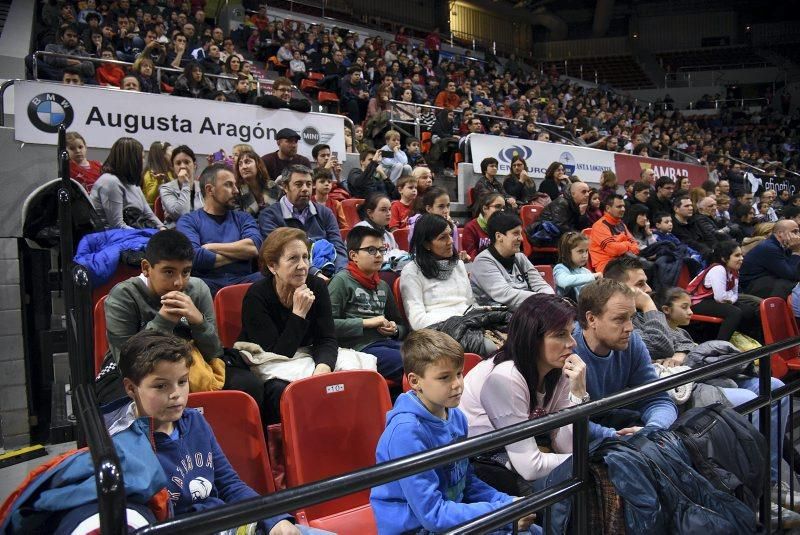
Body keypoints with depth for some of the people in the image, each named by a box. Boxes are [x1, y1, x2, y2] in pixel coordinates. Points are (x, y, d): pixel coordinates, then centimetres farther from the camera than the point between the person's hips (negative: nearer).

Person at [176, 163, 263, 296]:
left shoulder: (243, 218, 21)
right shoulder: (188, 221, 10)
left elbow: (253, 248, 0)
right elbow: (194, 256, -10)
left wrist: (210, 247, -1)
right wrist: (238, 253, 0)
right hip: (207, 282, -3)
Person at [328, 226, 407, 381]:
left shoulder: (383, 286, 24)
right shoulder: (342, 281, 1)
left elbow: (402, 325, 33)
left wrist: (395, 330, 9)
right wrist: (366, 323, -10)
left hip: (388, 342, 7)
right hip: (360, 347, -7)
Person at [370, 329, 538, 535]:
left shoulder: (456, 417, 0)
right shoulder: (406, 432, -24)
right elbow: (432, 514, -24)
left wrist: (507, 503, -2)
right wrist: (502, 513, -22)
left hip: (452, 517, 8)